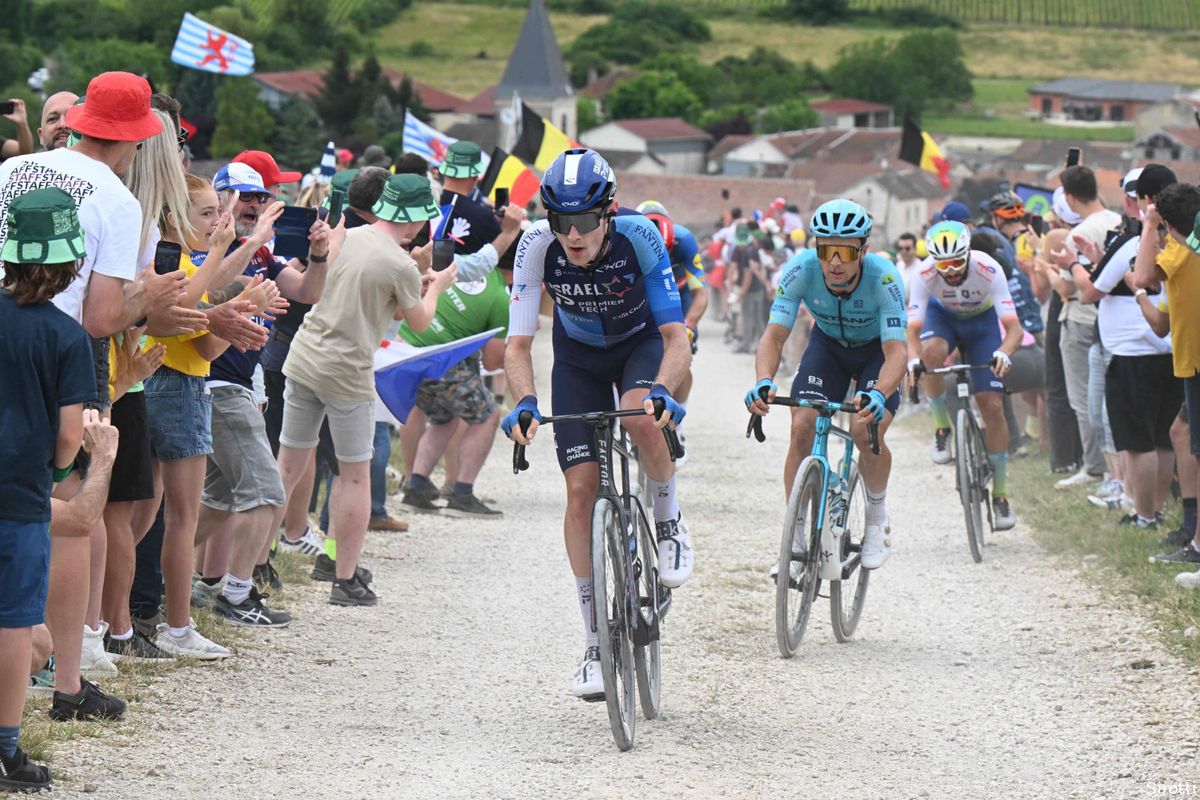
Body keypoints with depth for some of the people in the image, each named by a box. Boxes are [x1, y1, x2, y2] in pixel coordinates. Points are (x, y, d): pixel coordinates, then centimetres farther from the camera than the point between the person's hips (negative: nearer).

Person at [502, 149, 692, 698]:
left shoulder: (639, 238, -32)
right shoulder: (538, 245, -28)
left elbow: (675, 337, -32)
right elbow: (518, 344, -27)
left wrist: (662, 390, -51)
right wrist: (525, 402, -46)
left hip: (641, 343, -2)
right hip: (579, 355, 2)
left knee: (643, 420, -36)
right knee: (581, 489, -8)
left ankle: (669, 521, -5)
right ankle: (595, 644, 0)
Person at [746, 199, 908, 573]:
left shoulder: (883, 278, -35)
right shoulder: (801, 269, -30)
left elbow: (896, 350, -40)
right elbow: (774, 335, -32)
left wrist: (878, 394, -60)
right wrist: (764, 382, -53)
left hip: (876, 349, -2)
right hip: (828, 344, 2)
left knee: (867, 430, -25)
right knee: (802, 426, -18)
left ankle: (877, 517, 4)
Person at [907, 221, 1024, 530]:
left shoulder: (988, 270, -34)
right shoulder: (925, 275, -32)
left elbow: (1014, 327, -38)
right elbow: (912, 330, -33)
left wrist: (1004, 353, -59)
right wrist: (913, 360, -55)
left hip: (981, 320, 0)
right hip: (942, 316, 0)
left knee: (992, 406, -10)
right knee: (931, 353, -37)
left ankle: (1000, 494, 2)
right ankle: (942, 430, -15)